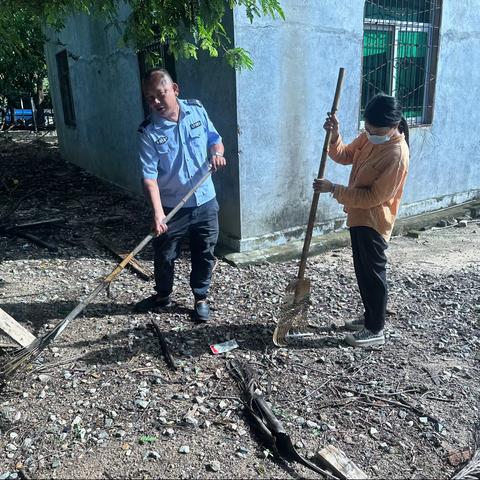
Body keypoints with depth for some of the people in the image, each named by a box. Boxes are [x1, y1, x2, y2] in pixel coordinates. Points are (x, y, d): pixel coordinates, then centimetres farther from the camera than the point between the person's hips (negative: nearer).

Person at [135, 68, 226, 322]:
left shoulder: (197, 110, -3)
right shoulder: (148, 132, -14)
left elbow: (215, 139, 11)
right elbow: (149, 176, -19)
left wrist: (217, 152, -12)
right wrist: (157, 213, -30)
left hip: (205, 201, 2)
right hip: (171, 207, -2)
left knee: (204, 255, 13)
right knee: (164, 256, 13)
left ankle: (201, 298, 34)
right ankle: (163, 295, 39)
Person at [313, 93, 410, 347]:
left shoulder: (397, 154, -25)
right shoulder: (369, 137, 1)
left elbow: (373, 196, -25)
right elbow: (344, 156, 11)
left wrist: (333, 189, -23)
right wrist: (334, 135, -9)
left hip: (373, 221, -9)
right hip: (359, 216, 9)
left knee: (372, 273, 2)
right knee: (363, 271, 19)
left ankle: (375, 330, 17)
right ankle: (371, 316, 36)